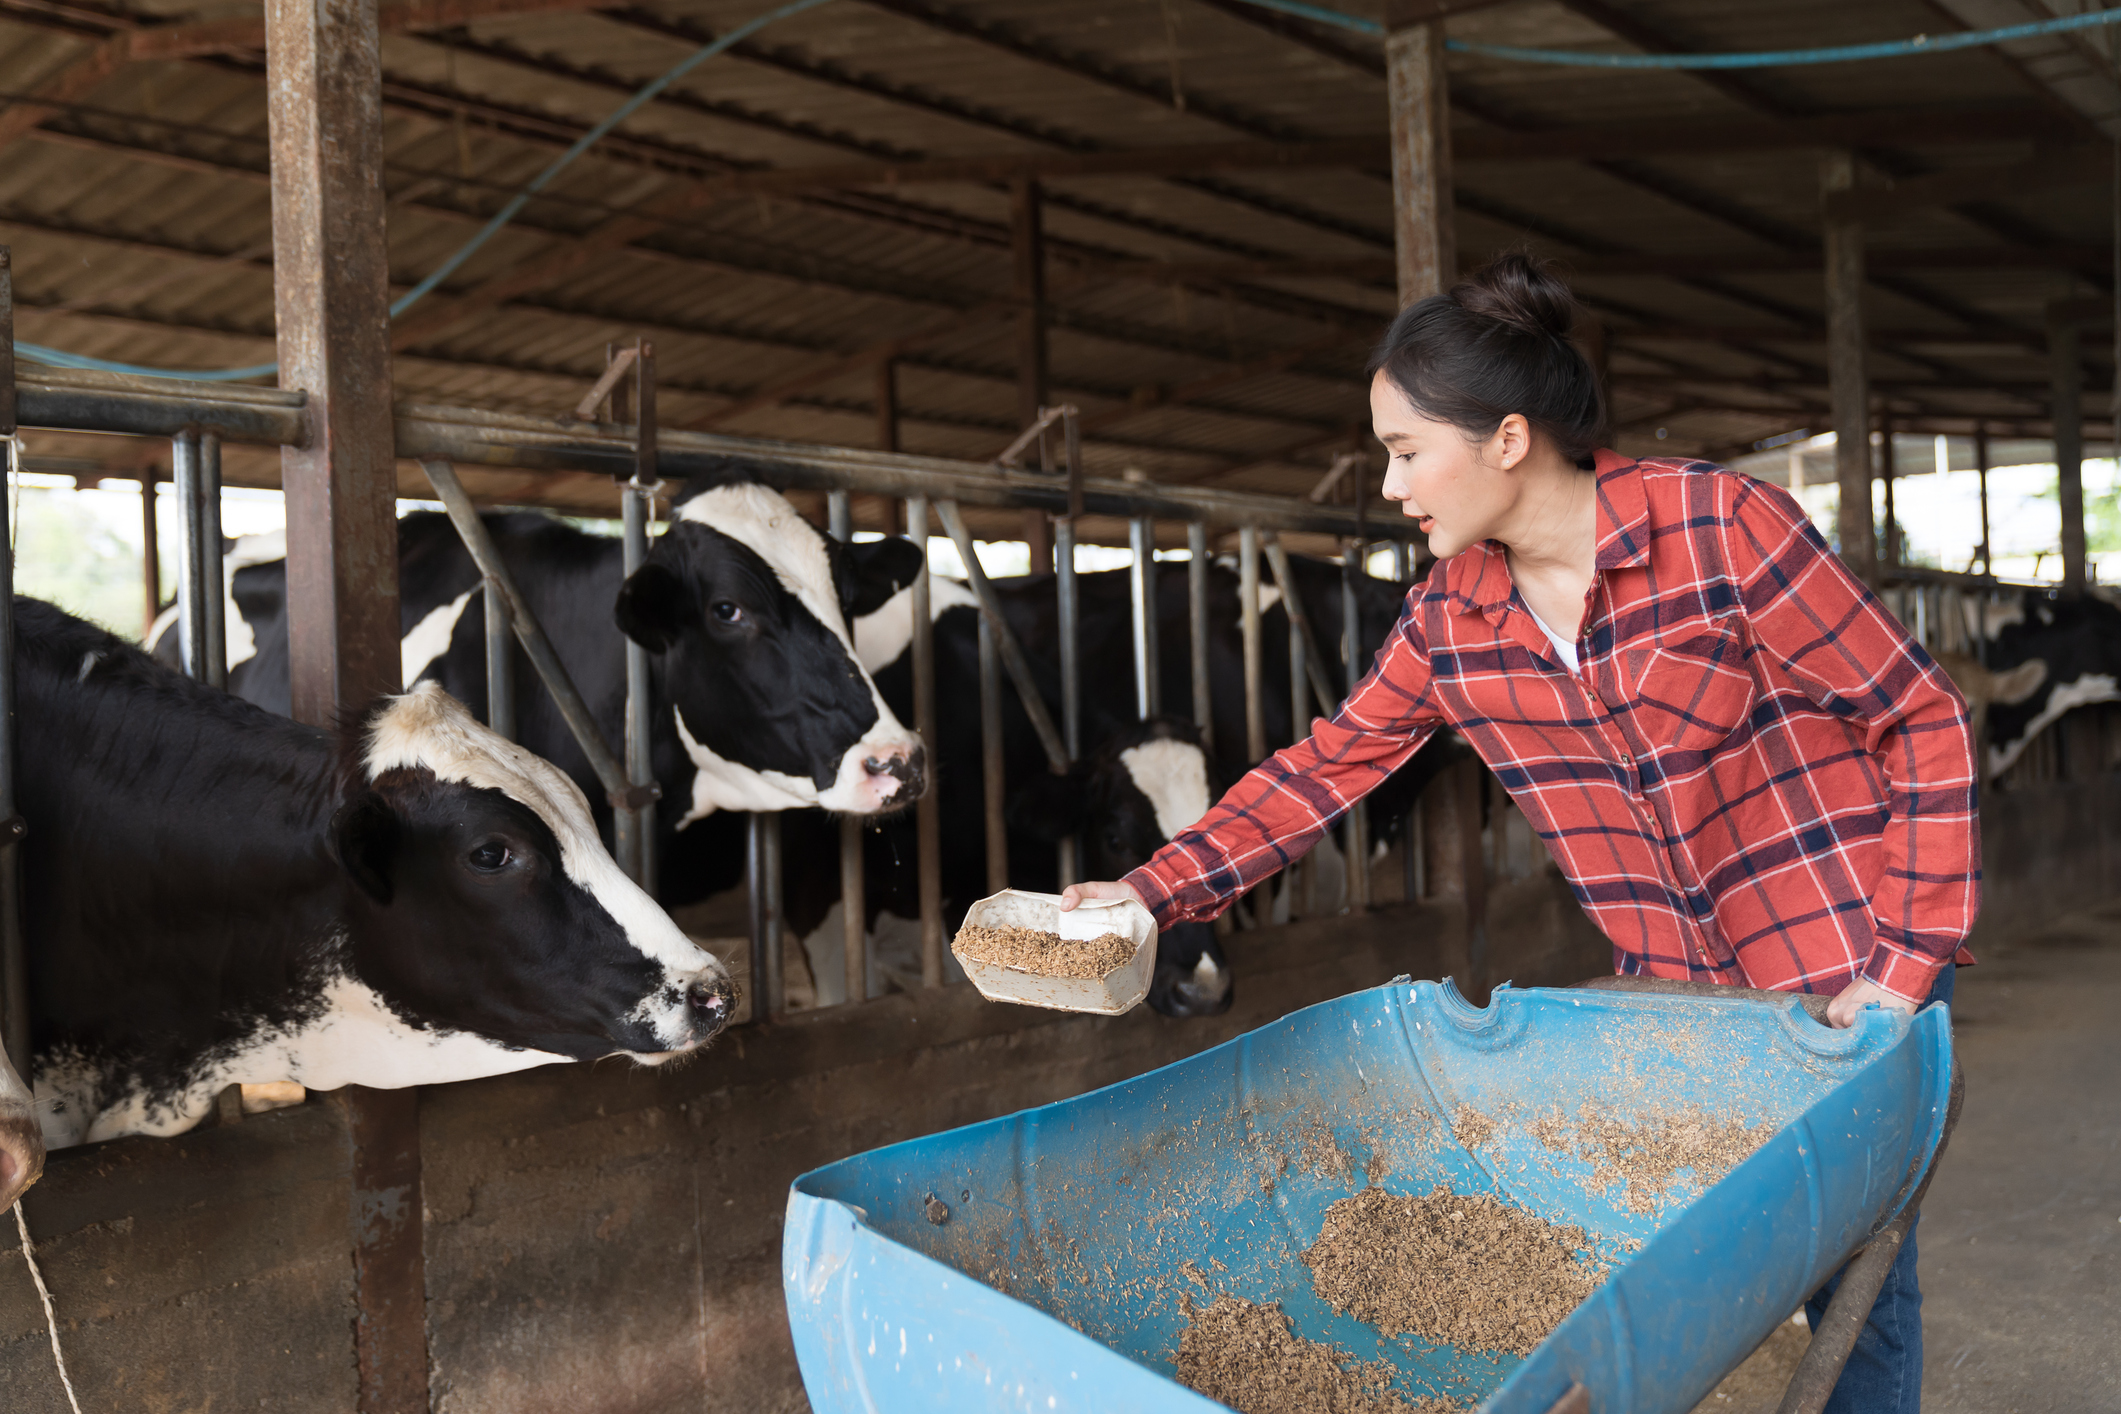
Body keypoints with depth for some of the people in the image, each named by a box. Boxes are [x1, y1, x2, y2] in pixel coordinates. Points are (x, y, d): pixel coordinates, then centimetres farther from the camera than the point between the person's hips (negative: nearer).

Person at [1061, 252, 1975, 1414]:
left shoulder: (1720, 528, -19)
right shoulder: (1451, 618, -3)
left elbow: (1922, 720, -14)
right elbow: (1327, 764, 2)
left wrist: (1910, 963, -17)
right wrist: (1157, 892, -8)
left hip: (1846, 973, -4)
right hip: (1676, 987, 5)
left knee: (1850, 1269, 2)